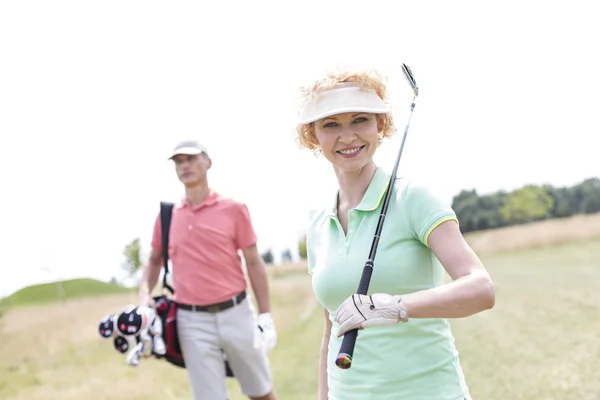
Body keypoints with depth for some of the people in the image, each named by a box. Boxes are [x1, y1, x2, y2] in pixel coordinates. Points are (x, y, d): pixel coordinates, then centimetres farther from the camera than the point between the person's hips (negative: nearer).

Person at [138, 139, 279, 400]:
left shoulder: (233, 209, -1)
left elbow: (253, 263, 0)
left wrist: (265, 316, -4)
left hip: (236, 313, -1)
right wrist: (145, 294, 0)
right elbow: (155, 261, 19)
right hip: (192, 320, 1)